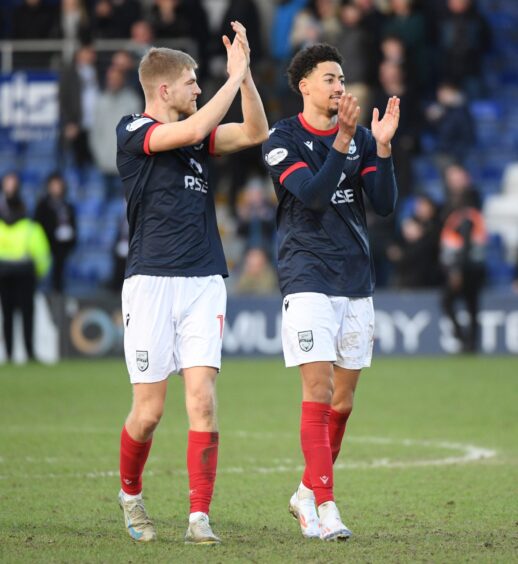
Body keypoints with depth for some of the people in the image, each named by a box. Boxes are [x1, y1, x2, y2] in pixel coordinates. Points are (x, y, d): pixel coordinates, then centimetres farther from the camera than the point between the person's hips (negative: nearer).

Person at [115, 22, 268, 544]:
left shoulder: (195, 136, 16)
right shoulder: (133, 132, -4)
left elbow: (255, 132, 11)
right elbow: (192, 130, -20)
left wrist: (245, 73, 1)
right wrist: (235, 74, -14)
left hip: (204, 283, 5)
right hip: (151, 282, -5)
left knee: (202, 399, -7)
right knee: (149, 410, -1)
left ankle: (199, 516, -6)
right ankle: (129, 493, 25)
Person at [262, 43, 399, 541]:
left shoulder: (360, 137, 10)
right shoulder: (283, 139, -4)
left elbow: (385, 204, 2)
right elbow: (312, 194, -18)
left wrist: (383, 147, -11)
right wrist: (342, 141, -27)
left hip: (356, 283, 5)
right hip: (308, 280, -5)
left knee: (343, 396, 8)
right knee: (318, 389, -13)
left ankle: (308, 492, 23)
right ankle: (324, 505, -12)